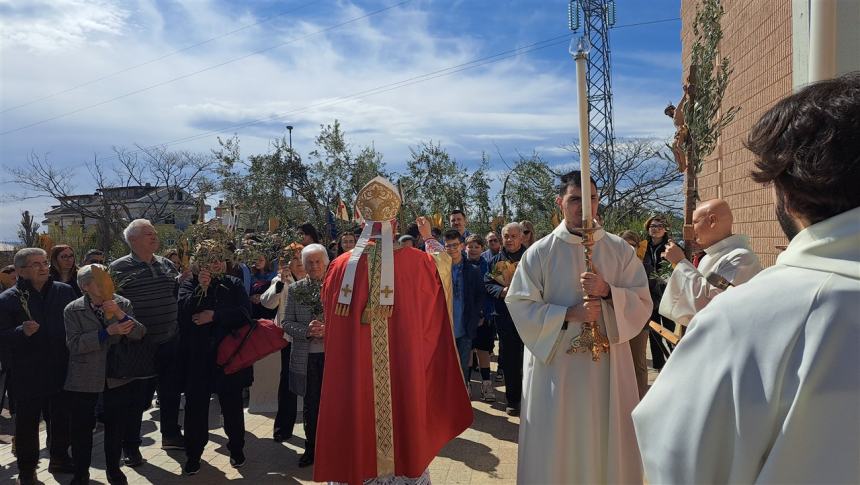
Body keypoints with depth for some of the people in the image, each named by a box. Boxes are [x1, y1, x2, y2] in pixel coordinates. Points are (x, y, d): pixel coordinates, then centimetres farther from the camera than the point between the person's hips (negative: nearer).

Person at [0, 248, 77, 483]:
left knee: (62, 419, 16)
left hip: (61, 372, 3)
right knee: (27, 424, 9)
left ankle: (60, 458, 35)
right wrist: (21, 331, -26)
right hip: (27, 376, -3)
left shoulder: (65, 291, 2)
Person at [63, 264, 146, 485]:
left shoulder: (122, 304, -3)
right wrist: (108, 332, -24)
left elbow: (138, 334, -10)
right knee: (81, 428, 9)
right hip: (83, 381, -1)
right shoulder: (73, 310, -6)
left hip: (117, 377, 1)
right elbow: (74, 344, -16)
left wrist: (120, 314, -24)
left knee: (115, 426, 12)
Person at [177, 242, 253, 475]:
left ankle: (237, 448, 29)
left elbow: (245, 313, -9)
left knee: (232, 405, 11)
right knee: (196, 406, 6)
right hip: (198, 357, 0)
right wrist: (201, 288, -22)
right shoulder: (189, 285, 4)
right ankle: (193, 454, 22)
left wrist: (214, 315, -14)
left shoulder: (234, 285, 4)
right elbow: (182, 311, -13)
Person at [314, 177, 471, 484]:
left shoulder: (340, 267, -5)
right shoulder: (419, 263, -8)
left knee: (355, 448, 15)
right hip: (405, 376, -1)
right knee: (403, 446, 15)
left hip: (350, 381, 1)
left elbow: (330, 323, 10)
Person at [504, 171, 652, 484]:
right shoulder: (539, 253, -3)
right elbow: (520, 306, -8)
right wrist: (568, 314, -18)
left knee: (606, 441, 12)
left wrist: (607, 292, -18)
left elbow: (642, 302, 0)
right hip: (555, 365, -1)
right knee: (555, 446, 7)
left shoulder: (620, 251, 3)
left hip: (607, 364, 2)